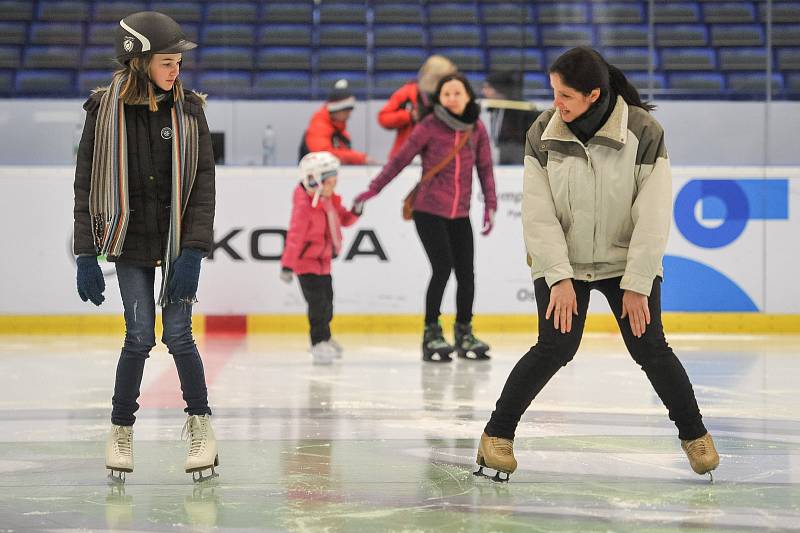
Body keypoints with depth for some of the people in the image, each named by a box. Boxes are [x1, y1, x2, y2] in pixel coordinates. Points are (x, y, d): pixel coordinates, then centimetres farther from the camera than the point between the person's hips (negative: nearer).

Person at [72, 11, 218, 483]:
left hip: (179, 242, 1)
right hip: (130, 241, 0)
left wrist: (192, 252, -12)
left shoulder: (188, 111, -3)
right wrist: (86, 256, -6)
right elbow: (87, 185, -2)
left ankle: (201, 422, 14)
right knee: (140, 336, -6)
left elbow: (204, 185, -3)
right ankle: (121, 429, 13)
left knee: (178, 334, -5)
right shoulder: (107, 111, -5)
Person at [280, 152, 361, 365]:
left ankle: (324, 336, 38)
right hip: (306, 262, -8)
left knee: (327, 299, 19)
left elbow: (343, 219, 13)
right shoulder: (304, 206, -23)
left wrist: (354, 213, -10)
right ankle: (319, 344, -5)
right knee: (317, 301, -13)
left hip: (323, 261, 8)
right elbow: (295, 236, -25)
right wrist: (287, 265, -27)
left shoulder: (331, 201, 2)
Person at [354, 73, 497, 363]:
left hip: (460, 215, 4)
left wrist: (490, 205, 5)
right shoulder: (429, 127, -9)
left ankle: (464, 333, 21)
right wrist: (373, 189, -5)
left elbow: (485, 168, 10)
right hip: (429, 211, -4)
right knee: (443, 268, -14)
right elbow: (400, 159, -4)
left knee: (466, 273, 2)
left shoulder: (476, 129, 3)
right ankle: (432, 333, 2)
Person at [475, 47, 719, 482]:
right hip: (562, 262, 0)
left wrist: (637, 284, -15)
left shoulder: (644, 132, -17)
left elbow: (653, 216, -14)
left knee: (650, 348, -4)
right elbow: (538, 214, -10)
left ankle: (694, 434, 17)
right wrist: (559, 278, -16)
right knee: (555, 348, -12)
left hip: (627, 262, 0)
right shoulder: (543, 133, -11)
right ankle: (497, 434, 2)